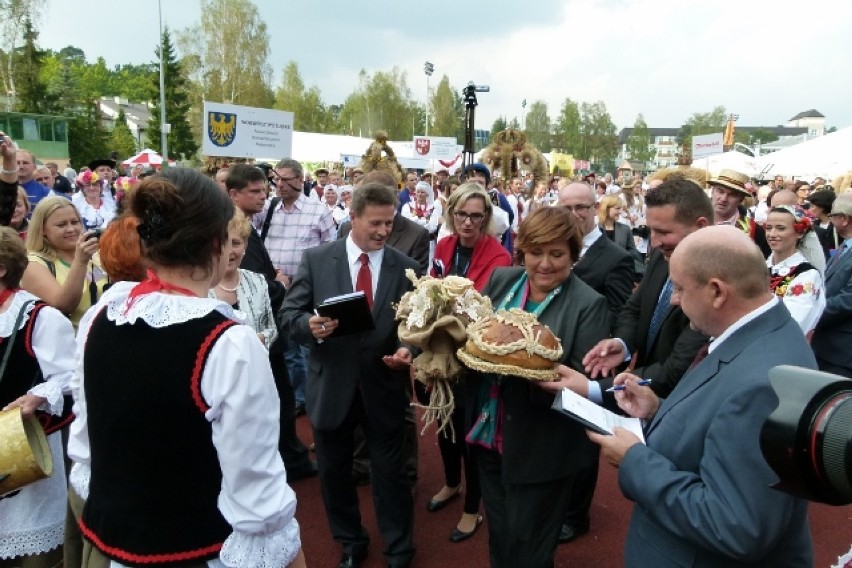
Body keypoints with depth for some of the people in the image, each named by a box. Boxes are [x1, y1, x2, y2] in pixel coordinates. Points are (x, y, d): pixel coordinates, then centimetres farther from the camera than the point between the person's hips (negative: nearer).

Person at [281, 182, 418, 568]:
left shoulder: (405, 267, -4)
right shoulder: (316, 259, -6)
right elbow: (290, 312, -5)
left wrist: (407, 350, -22)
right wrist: (311, 325, -27)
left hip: (383, 387, -1)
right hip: (332, 385, 1)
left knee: (390, 473, 13)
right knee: (334, 472, 19)